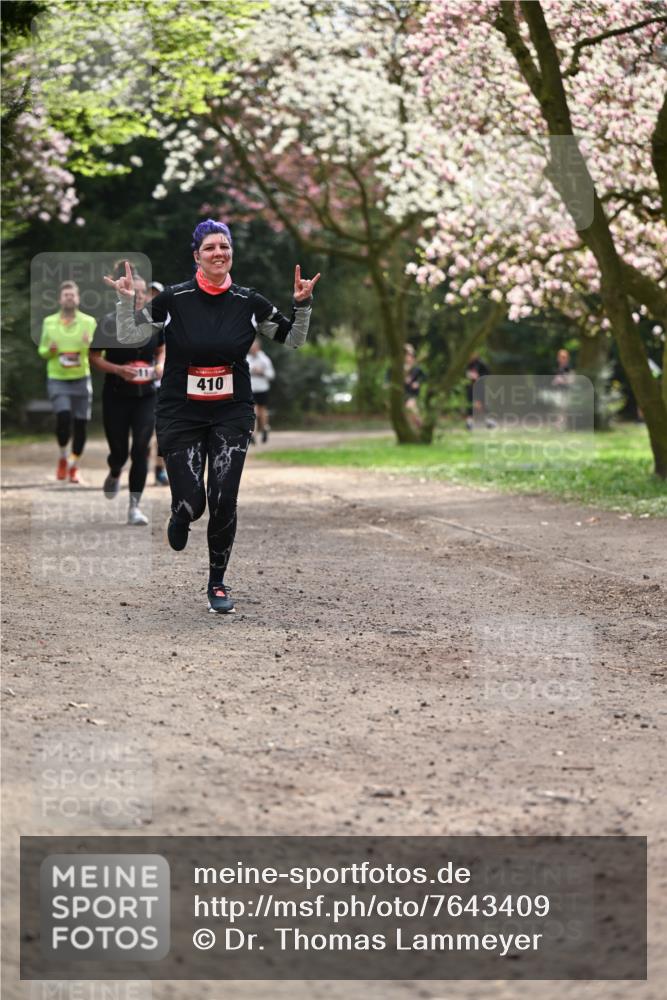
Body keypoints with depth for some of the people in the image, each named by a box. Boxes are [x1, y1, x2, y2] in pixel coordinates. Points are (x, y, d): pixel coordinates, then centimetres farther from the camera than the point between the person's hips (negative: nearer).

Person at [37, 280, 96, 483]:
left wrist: (90, 345, -19)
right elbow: (42, 350, 14)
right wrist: (49, 350, -9)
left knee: (81, 423, 0)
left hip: (81, 379, 1)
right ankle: (63, 458, 6)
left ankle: (74, 467, 18)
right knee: (63, 416, -19)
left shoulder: (89, 322, 3)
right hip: (57, 380, -1)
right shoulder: (49, 322, 5)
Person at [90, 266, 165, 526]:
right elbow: (94, 358, -5)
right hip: (116, 397, -1)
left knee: (141, 450, -9)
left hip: (145, 397, 2)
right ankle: (114, 475, 45)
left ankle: (135, 505, -1)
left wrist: (161, 365, -7)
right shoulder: (109, 322, -10)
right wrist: (118, 369, -21)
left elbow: (162, 351, 14)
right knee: (119, 451, 7)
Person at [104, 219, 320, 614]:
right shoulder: (173, 299, -6)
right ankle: (182, 517, 35)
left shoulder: (249, 302, -2)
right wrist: (126, 300, -17)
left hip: (232, 415, 1)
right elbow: (129, 337, -1)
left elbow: (293, 339, 8)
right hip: (181, 415, -1)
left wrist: (303, 305, -9)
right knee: (191, 503, -6)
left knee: (224, 502, -7)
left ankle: (218, 583, 14)